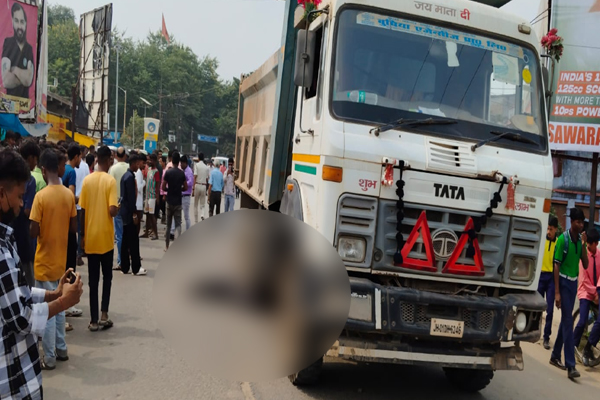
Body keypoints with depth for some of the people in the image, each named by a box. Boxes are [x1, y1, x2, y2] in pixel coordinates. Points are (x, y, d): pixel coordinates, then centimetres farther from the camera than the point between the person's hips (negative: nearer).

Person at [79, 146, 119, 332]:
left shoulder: (87, 180, 0)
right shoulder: (110, 180, -9)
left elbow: (82, 210, 1)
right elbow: (112, 210, -18)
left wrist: (82, 235, 10)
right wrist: (119, 207, 5)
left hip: (90, 237, 3)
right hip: (105, 237, -2)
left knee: (93, 279, 7)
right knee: (107, 276, 13)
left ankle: (94, 320, 9)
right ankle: (104, 315, 4)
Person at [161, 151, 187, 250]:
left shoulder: (168, 172, -7)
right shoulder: (182, 173, -3)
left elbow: (163, 188, -6)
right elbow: (185, 188, 2)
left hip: (169, 201, 0)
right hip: (178, 201, 0)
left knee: (168, 225, 11)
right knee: (178, 224, 1)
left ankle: (167, 246, 18)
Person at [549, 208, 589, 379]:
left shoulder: (581, 240, 4)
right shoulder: (563, 239, -13)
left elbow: (585, 265, 2)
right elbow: (556, 266, -13)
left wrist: (583, 245, -11)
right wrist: (557, 292, -16)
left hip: (574, 283, 6)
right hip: (564, 282, -6)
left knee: (565, 320, 13)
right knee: (568, 321, -10)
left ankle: (555, 356, 27)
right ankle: (570, 365, -10)